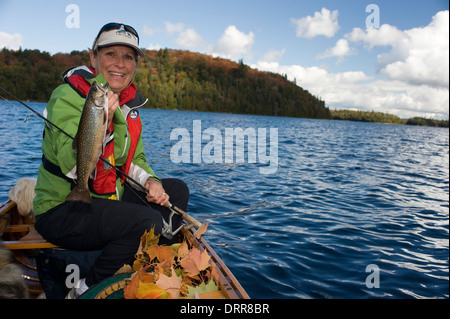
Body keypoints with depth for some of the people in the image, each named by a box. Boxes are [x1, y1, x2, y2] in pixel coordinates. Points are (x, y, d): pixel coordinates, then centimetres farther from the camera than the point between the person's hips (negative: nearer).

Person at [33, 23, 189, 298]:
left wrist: (150, 180, -9)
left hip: (109, 199, 8)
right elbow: (73, 167, -28)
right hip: (61, 211, -7)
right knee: (149, 222, -28)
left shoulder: (129, 102, 6)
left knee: (177, 190, 2)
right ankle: (87, 290, -4)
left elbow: (135, 159, 11)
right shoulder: (69, 96, -16)